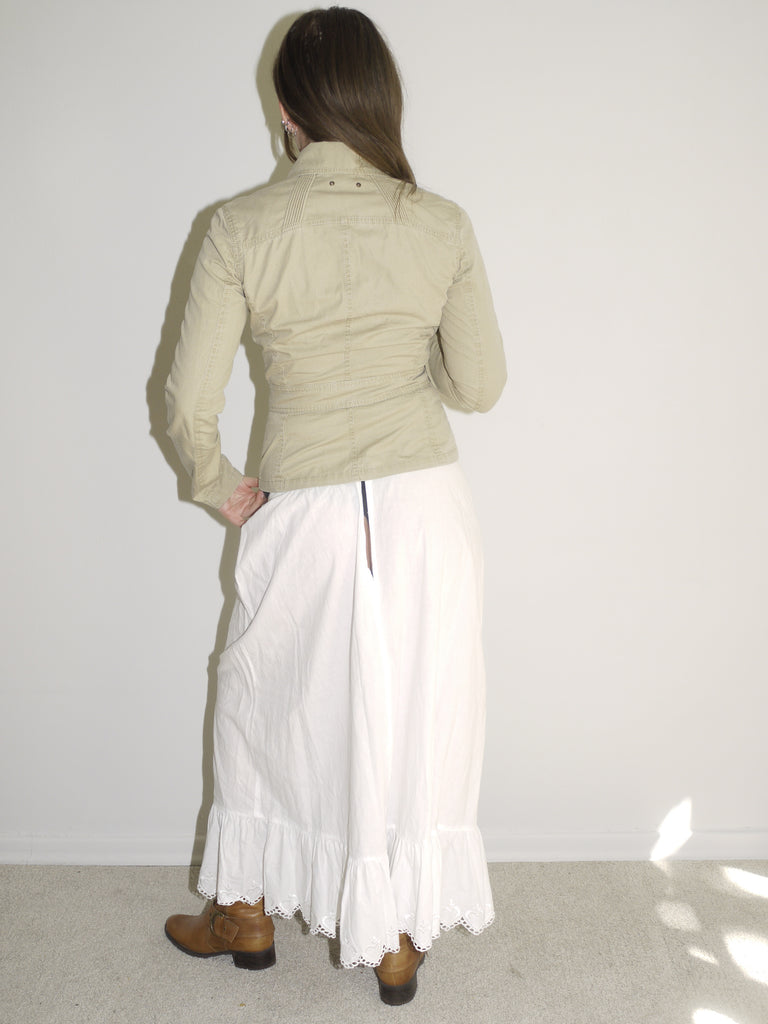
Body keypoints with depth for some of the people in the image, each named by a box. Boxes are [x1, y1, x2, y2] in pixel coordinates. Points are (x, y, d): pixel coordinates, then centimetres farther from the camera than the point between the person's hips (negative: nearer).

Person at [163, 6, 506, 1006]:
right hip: (426, 510, 2)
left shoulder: (242, 228, -10)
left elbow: (189, 406, -11)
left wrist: (220, 488, 7)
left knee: (267, 708, 22)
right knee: (414, 718, 16)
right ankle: (398, 944, 34)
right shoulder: (442, 224, -5)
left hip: (304, 519, -1)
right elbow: (479, 383, 2)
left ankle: (248, 915, 40)